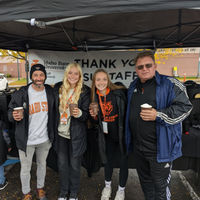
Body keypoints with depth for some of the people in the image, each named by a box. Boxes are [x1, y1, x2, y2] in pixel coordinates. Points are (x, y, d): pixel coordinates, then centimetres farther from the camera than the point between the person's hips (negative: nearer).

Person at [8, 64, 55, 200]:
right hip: (27, 140, -2)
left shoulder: (50, 92, -4)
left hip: (45, 139, 3)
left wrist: (52, 135, 3)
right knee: (25, 169, 16)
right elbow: (11, 111, -6)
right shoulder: (21, 93, -12)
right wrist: (14, 116, -28)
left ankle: (40, 188, 48)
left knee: (42, 165, 23)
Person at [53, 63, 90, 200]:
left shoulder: (85, 91, -10)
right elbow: (54, 108, 8)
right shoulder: (58, 88, 0)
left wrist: (79, 113, -32)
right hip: (61, 133, 3)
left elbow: (87, 114, -9)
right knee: (62, 164, 18)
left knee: (75, 165, 13)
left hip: (76, 135, -3)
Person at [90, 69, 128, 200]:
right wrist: (94, 116, -14)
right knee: (108, 161, 21)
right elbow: (96, 121, 8)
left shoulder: (120, 93, -17)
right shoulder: (95, 97, -3)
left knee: (123, 163, 12)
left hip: (123, 134, -3)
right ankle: (108, 186, 50)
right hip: (107, 136, 4)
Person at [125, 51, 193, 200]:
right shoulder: (133, 86, 9)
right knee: (144, 180, 25)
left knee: (160, 186, 9)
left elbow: (184, 107, -14)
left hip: (159, 147, -6)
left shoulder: (169, 84, -11)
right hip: (138, 146, 6)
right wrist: (129, 138, 19)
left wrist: (158, 116, -24)